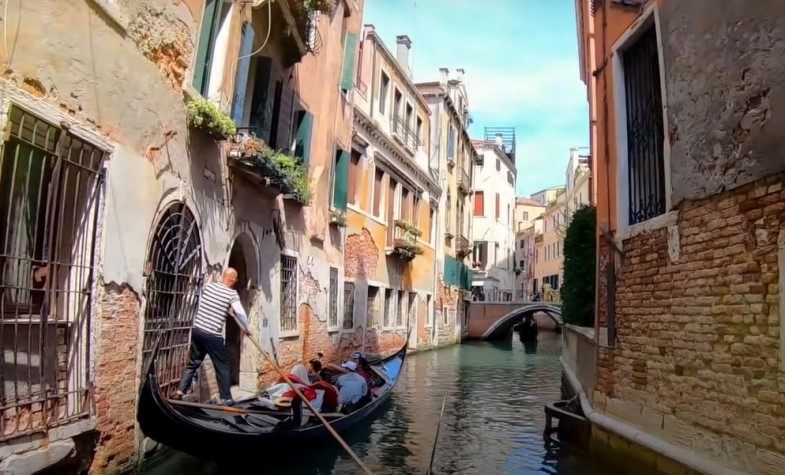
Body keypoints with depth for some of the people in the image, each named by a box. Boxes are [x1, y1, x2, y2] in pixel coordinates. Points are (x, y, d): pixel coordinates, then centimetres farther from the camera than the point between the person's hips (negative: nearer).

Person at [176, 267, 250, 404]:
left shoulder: (208, 286, 7)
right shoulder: (232, 294, -9)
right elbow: (240, 313, -20)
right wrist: (246, 328, -4)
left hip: (197, 330, 5)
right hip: (213, 336, -5)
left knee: (193, 363, 19)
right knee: (222, 367, 8)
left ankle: (180, 391, 16)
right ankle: (225, 398, 13)